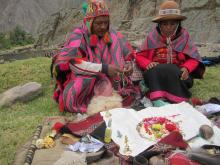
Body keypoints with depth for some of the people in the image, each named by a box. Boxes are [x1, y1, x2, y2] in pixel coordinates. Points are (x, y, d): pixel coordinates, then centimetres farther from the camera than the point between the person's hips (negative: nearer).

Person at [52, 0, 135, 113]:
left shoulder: (112, 36, 0)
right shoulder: (79, 36, -13)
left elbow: (128, 56, 5)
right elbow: (73, 63, -28)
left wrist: (128, 65, -20)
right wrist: (103, 68, -35)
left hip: (108, 80, 3)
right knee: (71, 98, -35)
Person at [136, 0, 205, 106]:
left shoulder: (184, 36, 6)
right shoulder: (152, 36, 6)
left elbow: (194, 58, 5)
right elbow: (140, 56, 6)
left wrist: (186, 68, -17)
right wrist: (148, 64, -17)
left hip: (177, 74, 0)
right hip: (155, 75, 1)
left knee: (171, 71, -34)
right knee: (154, 70, -34)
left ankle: (178, 101, -40)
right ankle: (158, 100, -46)